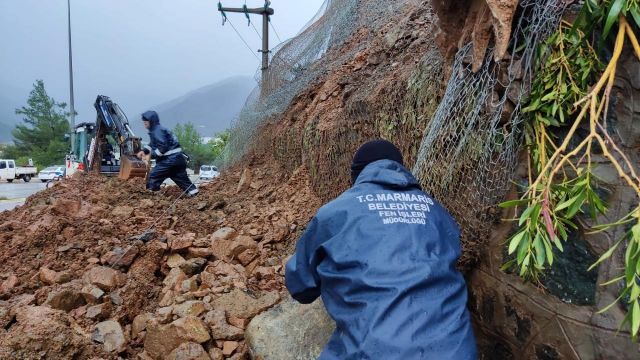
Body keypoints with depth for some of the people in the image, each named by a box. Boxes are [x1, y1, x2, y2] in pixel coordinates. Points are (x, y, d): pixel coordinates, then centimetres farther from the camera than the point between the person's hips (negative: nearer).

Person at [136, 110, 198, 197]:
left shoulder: (157, 131, -13)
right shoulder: (154, 130, 19)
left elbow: (163, 147, -21)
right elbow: (153, 144, 29)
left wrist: (152, 155, -13)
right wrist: (144, 151, 14)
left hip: (170, 160, -10)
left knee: (153, 176, -4)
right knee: (182, 179, 10)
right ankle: (195, 196, 9)